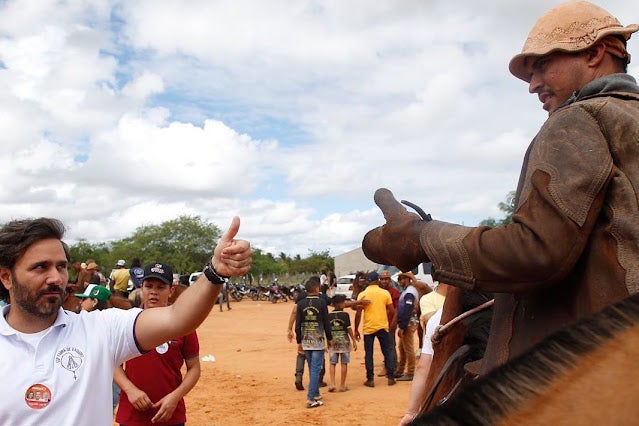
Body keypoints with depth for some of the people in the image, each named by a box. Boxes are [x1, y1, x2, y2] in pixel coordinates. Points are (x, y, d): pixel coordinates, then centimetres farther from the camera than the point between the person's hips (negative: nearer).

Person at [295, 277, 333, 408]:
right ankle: (311, 399, -7)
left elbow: (298, 325, 3)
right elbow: (326, 322, -4)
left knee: (312, 369, 17)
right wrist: (329, 338, 7)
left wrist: (299, 341, 11)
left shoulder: (301, 304, 1)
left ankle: (316, 395, 25)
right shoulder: (321, 302, -7)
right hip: (318, 341, -4)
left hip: (306, 342, 4)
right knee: (316, 369, -3)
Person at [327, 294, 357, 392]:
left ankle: (332, 384, -2)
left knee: (332, 363, 8)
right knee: (344, 363, 6)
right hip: (344, 341, -2)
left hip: (333, 341, 2)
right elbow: (349, 329, -6)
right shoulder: (345, 315, -8)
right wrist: (354, 341, 2)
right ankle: (342, 385, 10)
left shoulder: (329, 316, 0)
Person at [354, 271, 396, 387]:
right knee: (387, 352, 11)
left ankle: (370, 379, 8)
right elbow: (391, 311, 0)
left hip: (368, 328, -1)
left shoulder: (362, 295, -5)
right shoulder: (385, 293, -2)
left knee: (368, 354, 7)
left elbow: (358, 314, -6)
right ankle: (390, 378, 13)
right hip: (382, 326, 1)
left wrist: (356, 330, 1)